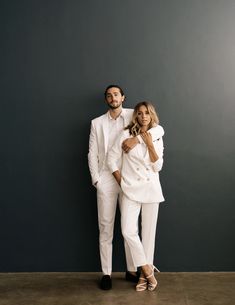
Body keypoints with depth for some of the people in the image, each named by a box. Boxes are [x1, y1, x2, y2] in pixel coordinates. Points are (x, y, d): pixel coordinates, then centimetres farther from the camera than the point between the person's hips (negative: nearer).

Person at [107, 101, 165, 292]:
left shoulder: (157, 138, 7)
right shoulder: (126, 135, 0)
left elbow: (157, 167, -1)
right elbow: (112, 159, 2)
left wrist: (150, 144, -9)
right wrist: (121, 182, -1)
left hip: (151, 189, 2)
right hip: (131, 190, -2)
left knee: (149, 231, 4)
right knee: (128, 231, -12)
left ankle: (145, 273, 19)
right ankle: (148, 270, 5)